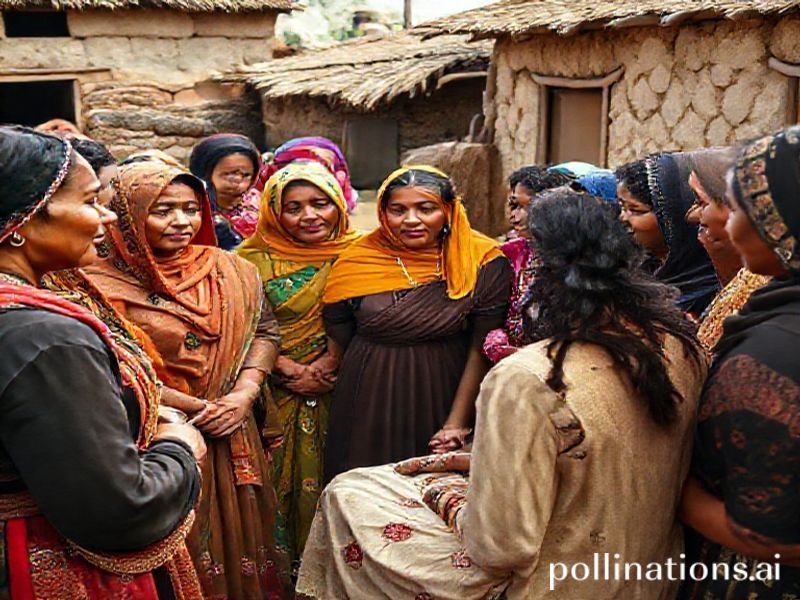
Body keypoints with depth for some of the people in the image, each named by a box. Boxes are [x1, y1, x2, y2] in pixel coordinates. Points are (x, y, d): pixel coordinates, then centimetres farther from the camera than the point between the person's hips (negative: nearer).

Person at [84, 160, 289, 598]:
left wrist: (246, 391, -10)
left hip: (232, 435, 4)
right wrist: (197, 408, -16)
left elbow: (264, 329, 6)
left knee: (236, 535, 17)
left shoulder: (228, 270, 3)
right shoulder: (103, 286, -11)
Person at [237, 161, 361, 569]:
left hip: (337, 395, 1)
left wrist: (328, 364, -13)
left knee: (327, 483, 8)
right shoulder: (254, 258, -1)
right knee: (277, 483, 6)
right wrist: (291, 371, -13)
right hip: (275, 396, 0)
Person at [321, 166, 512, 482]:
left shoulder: (483, 263, -8)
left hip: (444, 400, -1)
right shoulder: (356, 261, -3)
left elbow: (481, 350, -8)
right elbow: (336, 345, 4)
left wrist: (457, 423, -12)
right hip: (370, 407, 2)